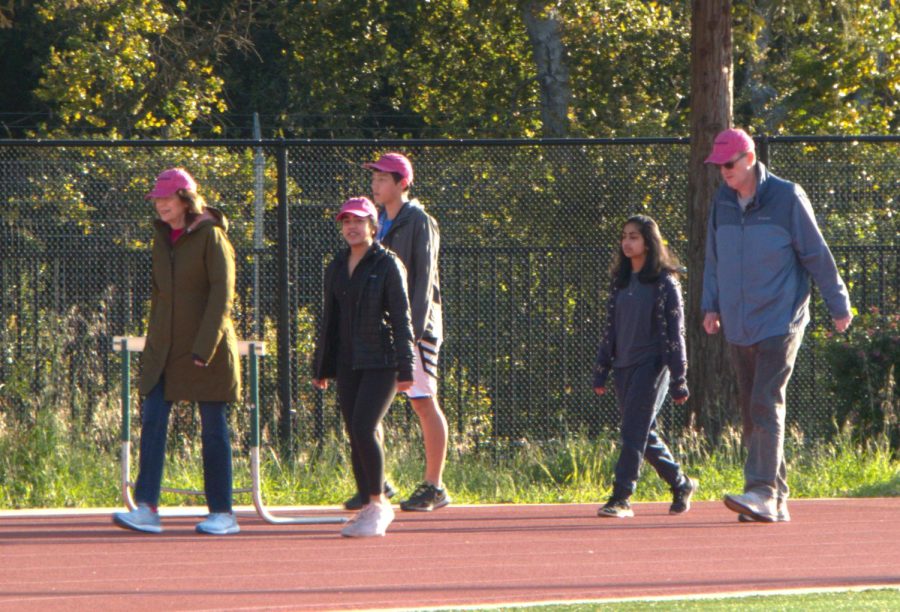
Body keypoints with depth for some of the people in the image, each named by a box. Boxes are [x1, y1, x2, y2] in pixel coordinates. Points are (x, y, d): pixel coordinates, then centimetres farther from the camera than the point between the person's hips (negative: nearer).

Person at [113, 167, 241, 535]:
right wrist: (154, 340, 15)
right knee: (152, 421, -6)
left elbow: (222, 295, -13)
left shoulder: (210, 237, -8)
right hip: (165, 348, 6)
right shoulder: (162, 238, 11)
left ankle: (223, 513, 6)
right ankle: (146, 508, -10)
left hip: (206, 349, -6)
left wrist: (205, 346, -19)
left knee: (213, 428, 0)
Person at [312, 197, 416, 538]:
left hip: (381, 362, -6)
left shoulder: (388, 265, -4)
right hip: (348, 365, 6)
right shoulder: (336, 268, 13)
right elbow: (329, 320, 20)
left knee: (363, 428, -18)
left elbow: (401, 318, -7)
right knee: (355, 436, 4)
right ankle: (369, 508, 11)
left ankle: (378, 503, -7)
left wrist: (405, 368, -13)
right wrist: (321, 368, 18)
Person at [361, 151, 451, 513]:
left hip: (414, 324, -7)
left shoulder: (419, 222, -6)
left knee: (424, 402, -6)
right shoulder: (379, 224, 16)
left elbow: (424, 279, -12)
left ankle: (434, 486, -2)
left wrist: (415, 327, -20)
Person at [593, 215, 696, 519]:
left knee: (634, 431, -13)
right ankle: (680, 483, 26)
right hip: (623, 366, 7)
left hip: (652, 364, -7)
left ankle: (621, 498, -15)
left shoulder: (664, 282, -4)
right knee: (643, 435, 9)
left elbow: (675, 332, -6)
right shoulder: (620, 282, 14)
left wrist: (678, 380, -10)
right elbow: (610, 329, 18)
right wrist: (601, 371, 13)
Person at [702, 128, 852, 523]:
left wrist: (838, 305, 1)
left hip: (779, 323, -6)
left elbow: (817, 255, -2)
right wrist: (710, 305, 8)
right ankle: (776, 501, 9)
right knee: (752, 413, 5)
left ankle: (763, 493, -21)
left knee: (765, 405, -16)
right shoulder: (722, 202, 9)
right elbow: (714, 259, 19)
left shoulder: (787, 198, -7)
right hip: (738, 328, 6)